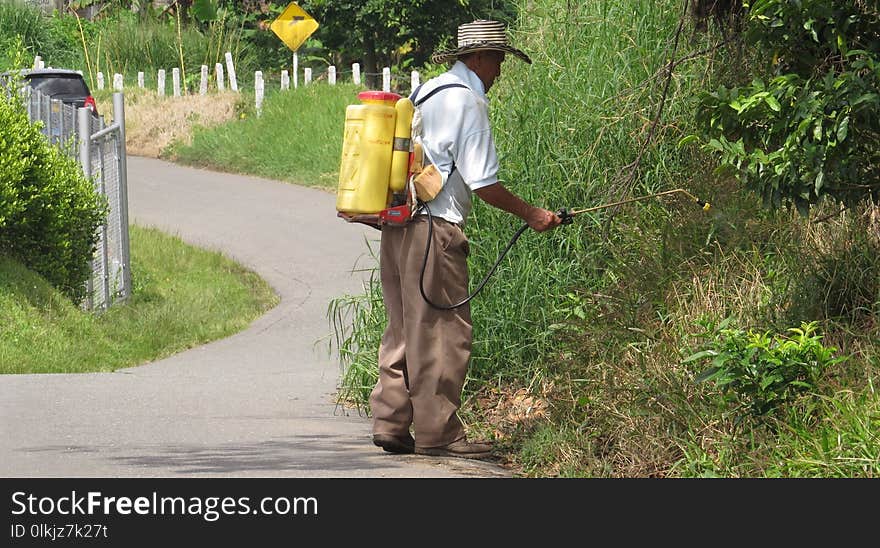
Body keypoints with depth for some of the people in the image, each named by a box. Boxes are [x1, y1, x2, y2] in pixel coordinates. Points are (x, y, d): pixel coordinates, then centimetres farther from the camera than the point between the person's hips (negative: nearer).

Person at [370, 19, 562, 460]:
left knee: (405, 330, 13)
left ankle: (391, 424, 13)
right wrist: (530, 214, -3)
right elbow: (482, 183, -12)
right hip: (433, 229, -9)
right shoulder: (467, 101, -10)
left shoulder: (427, 92, 18)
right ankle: (438, 433, -3)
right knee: (444, 333, -5)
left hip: (397, 224, 9)